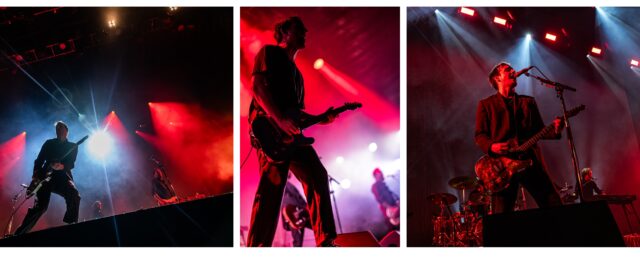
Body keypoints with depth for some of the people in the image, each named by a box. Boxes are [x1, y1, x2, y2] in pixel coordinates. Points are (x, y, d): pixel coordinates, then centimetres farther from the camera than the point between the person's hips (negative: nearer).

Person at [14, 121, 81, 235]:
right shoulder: (49, 143, 18)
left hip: (62, 176, 0)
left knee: (74, 196, -31)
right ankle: (20, 233, -5)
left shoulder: (73, 146, 14)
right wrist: (36, 175, -7)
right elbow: (39, 160, 11)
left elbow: (71, 164, -2)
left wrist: (61, 166, -26)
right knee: (40, 206, -12)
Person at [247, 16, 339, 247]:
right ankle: (257, 248, -19)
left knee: (317, 176, 2)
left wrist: (320, 119, 13)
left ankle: (325, 242, 5)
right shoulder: (270, 53, 5)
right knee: (272, 187, -18)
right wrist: (280, 120, -21)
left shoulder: (296, 72, 31)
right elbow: (257, 86, -10)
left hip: (290, 132, 9)